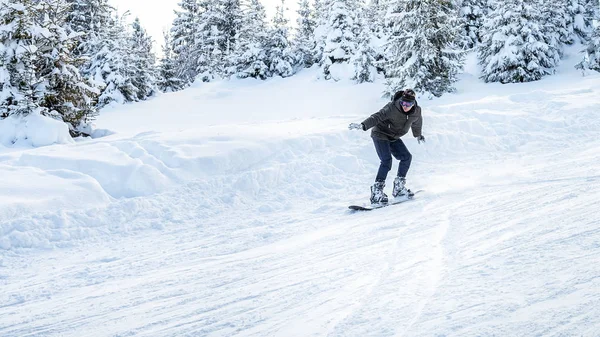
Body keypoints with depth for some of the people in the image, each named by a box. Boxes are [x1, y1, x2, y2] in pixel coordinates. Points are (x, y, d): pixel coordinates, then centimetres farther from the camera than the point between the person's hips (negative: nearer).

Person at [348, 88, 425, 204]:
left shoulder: (417, 111, -10)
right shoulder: (392, 108, -28)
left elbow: (416, 123, 12)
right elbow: (378, 116, -36)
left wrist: (418, 135, 31)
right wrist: (363, 125, -51)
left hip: (394, 138, 7)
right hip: (380, 135, -7)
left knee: (407, 157, -1)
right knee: (387, 161, -21)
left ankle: (399, 187, 14)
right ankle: (376, 191, -22)